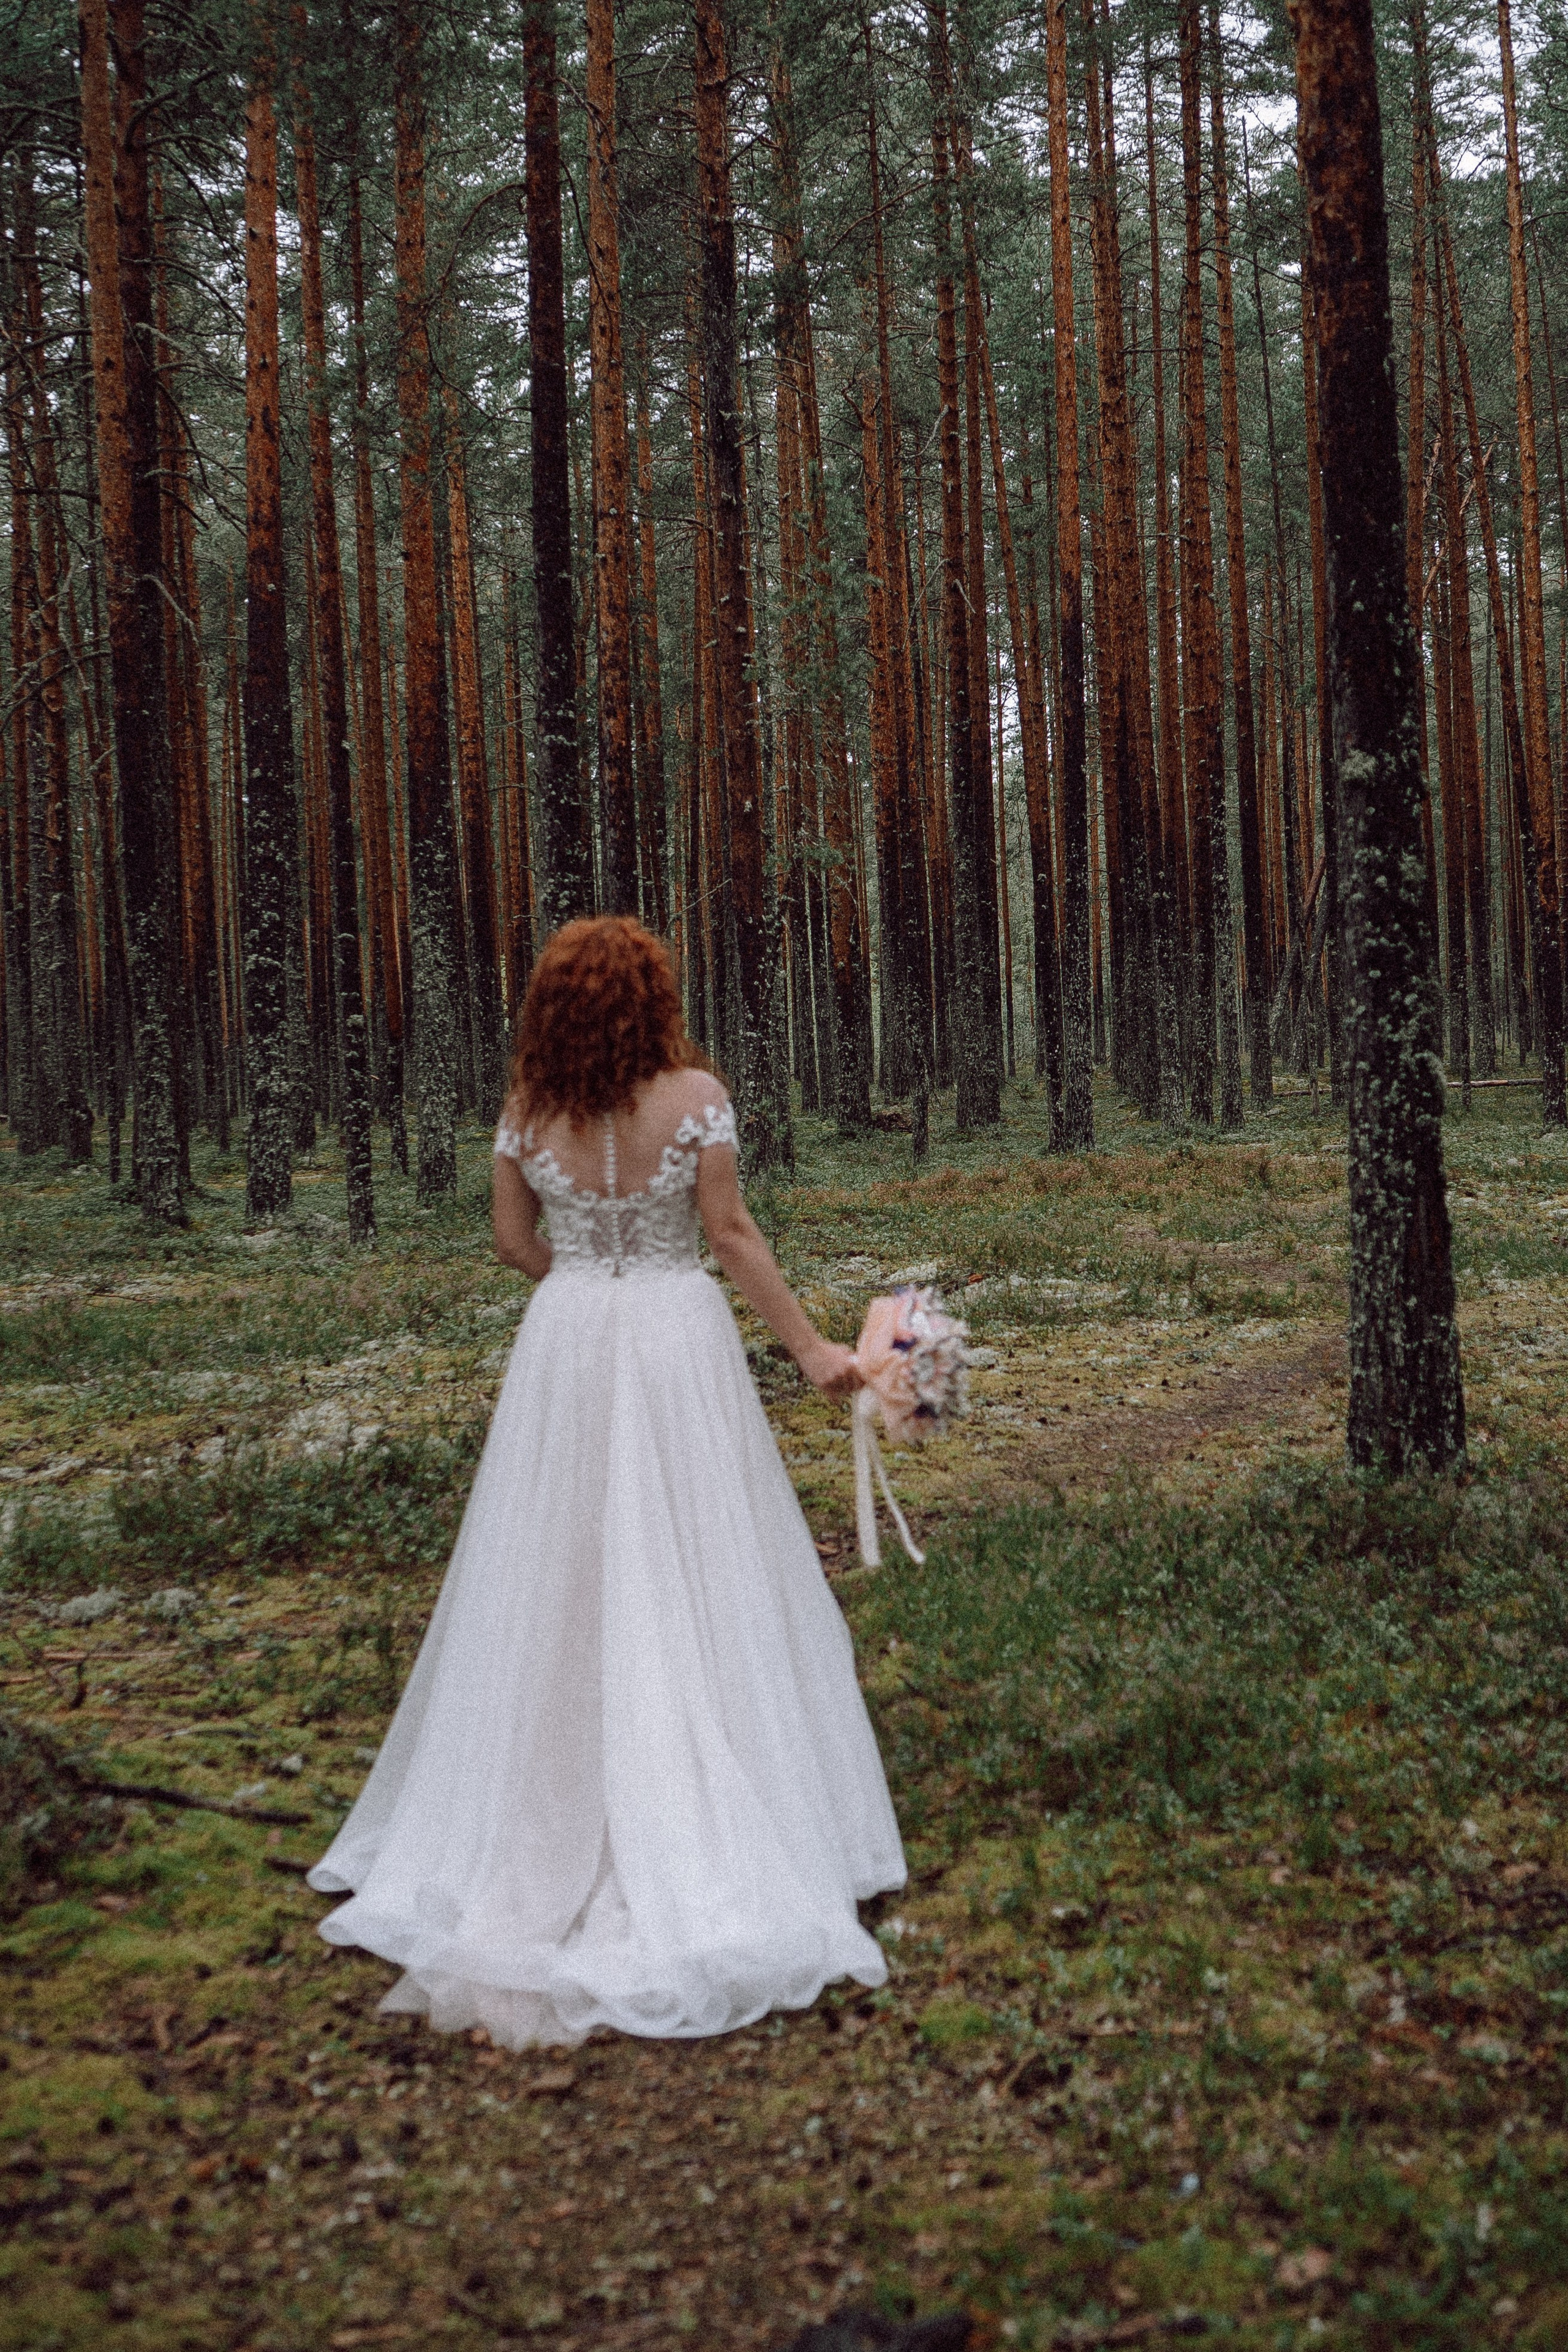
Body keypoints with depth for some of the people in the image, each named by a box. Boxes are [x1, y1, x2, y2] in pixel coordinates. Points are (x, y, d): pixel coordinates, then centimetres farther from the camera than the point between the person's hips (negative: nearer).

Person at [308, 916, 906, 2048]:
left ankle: (538, 1832, 22)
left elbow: (514, 1241, 5)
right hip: (679, 1338, -2)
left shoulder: (527, 1111, -2)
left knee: (557, 1585, 13)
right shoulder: (695, 1095, -11)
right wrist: (810, 1345, -1)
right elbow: (731, 1234, -9)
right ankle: (697, 1836, 10)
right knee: (690, 1581, 6)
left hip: (566, 1346, 3)